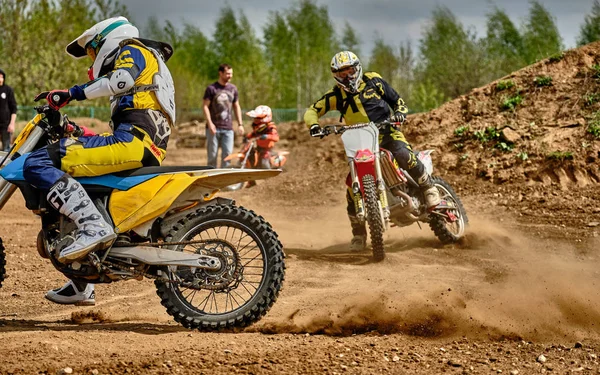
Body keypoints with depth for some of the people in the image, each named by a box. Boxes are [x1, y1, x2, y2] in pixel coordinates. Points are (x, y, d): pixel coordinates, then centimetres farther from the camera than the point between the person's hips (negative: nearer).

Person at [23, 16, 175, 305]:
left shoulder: (131, 50, 8)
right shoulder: (150, 65, 36)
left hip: (132, 139, -10)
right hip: (150, 152, 10)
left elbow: (123, 78, -16)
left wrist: (72, 93, -16)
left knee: (38, 164, -18)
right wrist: (80, 134, 37)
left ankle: (94, 227, -32)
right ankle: (82, 286, 27)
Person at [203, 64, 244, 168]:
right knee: (212, 155, 1)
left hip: (228, 128, 4)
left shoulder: (233, 88, 11)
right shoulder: (211, 88, -3)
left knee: (227, 154, -1)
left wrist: (240, 124, 10)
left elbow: (236, 106, 17)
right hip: (214, 128, -4)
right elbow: (205, 106, -6)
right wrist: (210, 123, -16)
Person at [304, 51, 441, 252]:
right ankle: (358, 234, 5)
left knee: (404, 156, -35)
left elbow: (396, 99, 10)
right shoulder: (336, 95, 4)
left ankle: (429, 189, -11)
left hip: (387, 133, -2)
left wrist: (400, 112, -12)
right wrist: (314, 125, -16)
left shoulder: (373, 81, 2)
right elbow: (312, 110, 6)